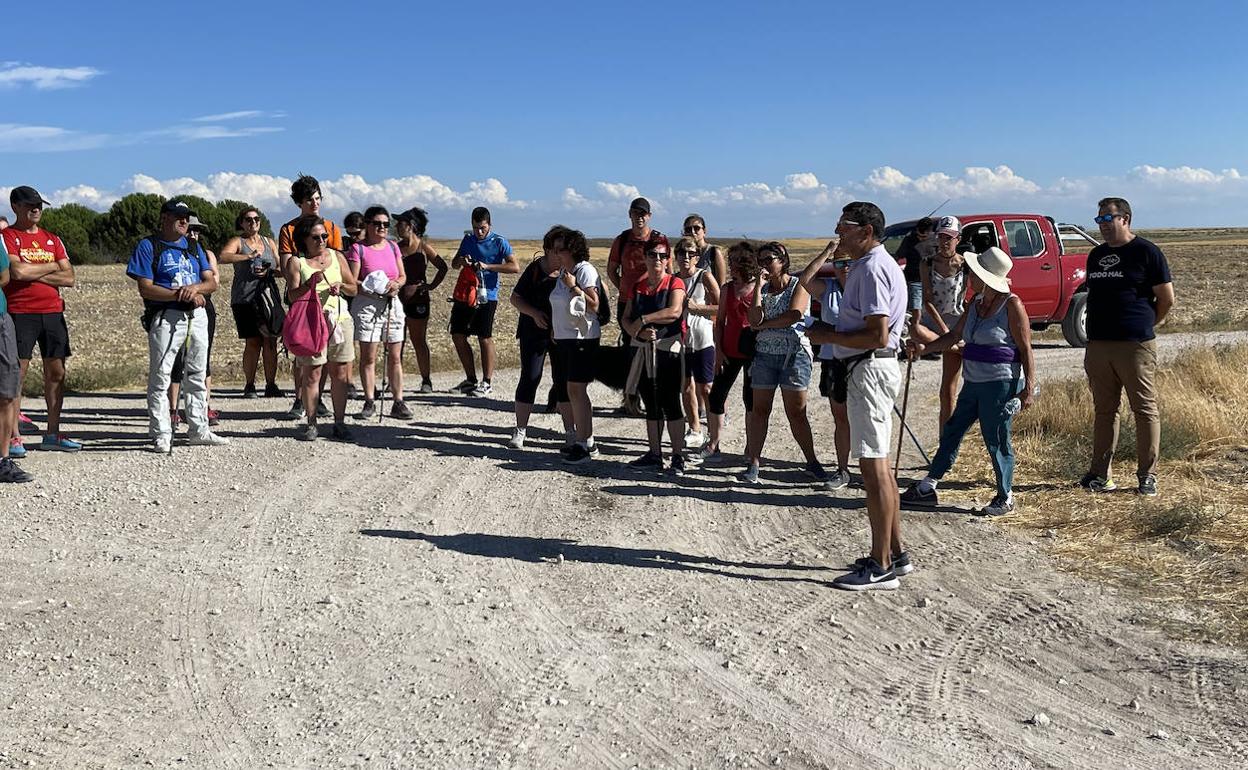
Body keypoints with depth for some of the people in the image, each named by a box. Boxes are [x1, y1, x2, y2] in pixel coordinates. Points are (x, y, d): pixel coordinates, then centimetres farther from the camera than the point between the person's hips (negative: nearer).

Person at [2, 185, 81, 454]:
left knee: (56, 374, 5)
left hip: (52, 312, 5)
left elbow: (68, 278, 7)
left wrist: (34, 272, -5)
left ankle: (52, 434, 13)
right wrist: (50, 266, -2)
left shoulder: (52, 240, 17)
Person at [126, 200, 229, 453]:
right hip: (165, 317, -6)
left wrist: (194, 288, -11)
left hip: (197, 316, 6)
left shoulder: (193, 247, 17)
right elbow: (145, 289, -9)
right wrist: (179, 295, -17)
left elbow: (211, 282, 11)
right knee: (161, 377, -6)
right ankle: (161, 434, -1)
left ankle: (199, 430, 19)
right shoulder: (148, 246, -1)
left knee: (196, 375, 11)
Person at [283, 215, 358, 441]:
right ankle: (310, 424, 1)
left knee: (340, 373, 2)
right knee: (311, 374, -4)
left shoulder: (337, 256, 14)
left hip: (340, 320, 3)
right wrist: (311, 283, -20)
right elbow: (292, 295, -5)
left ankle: (339, 423, 7)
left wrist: (341, 286, -4)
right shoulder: (296, 262, 4)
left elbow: (353, 289, 17)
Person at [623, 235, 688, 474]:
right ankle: (654, 454, 20)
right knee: (651, 406, 11)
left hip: (668, 351, -6)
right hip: (643, 353, 6)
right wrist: (638, 331, -12)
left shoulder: (675, 284, -4)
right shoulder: (638, 287, 12)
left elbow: (674, 312, -21)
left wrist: (643, 320, -15)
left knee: (670, 404, -5)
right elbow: (625, 318, 9)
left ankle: (678, 457, 1)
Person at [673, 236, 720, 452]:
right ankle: (694, 431, 23)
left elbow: (721, 307, -9)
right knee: (686, 386, 10)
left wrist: (696, 307, -16)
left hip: (703, 339, -5)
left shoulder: (705, 276, -6)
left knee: (705, 388, -2)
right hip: (681, 338, 5)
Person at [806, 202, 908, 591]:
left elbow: (877, 335, -24)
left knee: (873, 465, -8)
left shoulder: (872, 269, -17)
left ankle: (881, 567, -4)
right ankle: (895, 553, 24)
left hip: (870, 369, -11)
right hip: (870, 368, 11)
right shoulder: (871, 264, 17)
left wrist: (828, 336, -15)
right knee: (877, 463, 16)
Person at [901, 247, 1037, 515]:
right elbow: (953, 336, 15)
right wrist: (925, 347, 0)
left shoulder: (1011, 305, -11)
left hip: (1001, 385, -8)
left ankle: (1005, 497, 18)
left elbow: (1026, 350, -11)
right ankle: (927, 488, 19)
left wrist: (1029, 387, -16)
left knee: (997, 440, 1)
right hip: (973, 383, 8)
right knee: (951, 432, 11)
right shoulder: (976, 303, 11)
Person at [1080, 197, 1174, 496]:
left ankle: (1147, 476, 7)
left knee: (1146, 410, 0)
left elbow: (1166, 299, -2)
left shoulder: (1146, 251, -4)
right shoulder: (1096, 255, 14)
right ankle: (1100, 474, 17)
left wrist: (1144, 324, 8)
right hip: (1098, 344, 6)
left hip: (1135, 345, -6)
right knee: (1104, 410, 10)